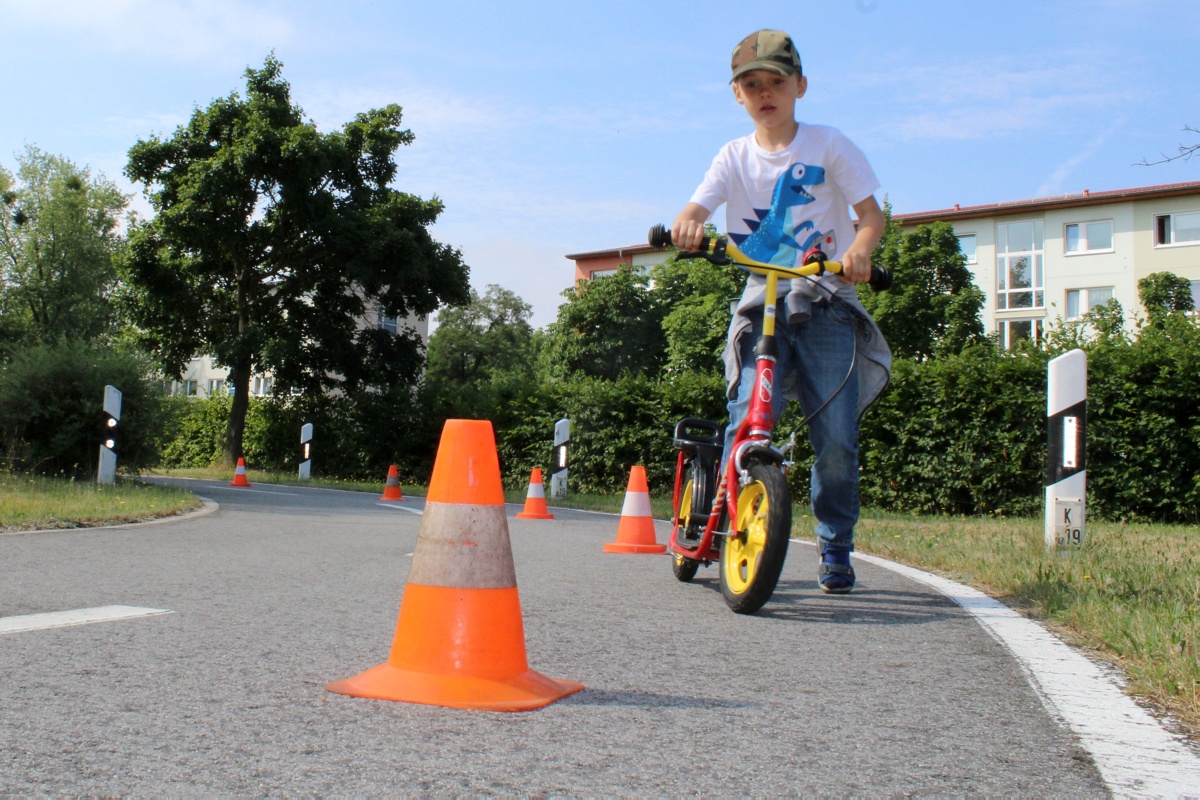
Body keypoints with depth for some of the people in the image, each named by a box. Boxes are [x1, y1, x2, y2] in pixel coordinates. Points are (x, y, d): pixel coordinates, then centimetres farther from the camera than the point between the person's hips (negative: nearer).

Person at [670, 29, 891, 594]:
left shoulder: (828, 145, 6)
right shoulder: (735, 156, 11)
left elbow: (871, 213, -2)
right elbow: (696, 209, -3)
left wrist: (859, 250, -24)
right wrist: (687, 225, -29)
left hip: (826, 303, -1)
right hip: (761, 304, 1)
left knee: (836, 435, -7)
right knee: (746, 420, -17)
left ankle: (835, 548, 11)